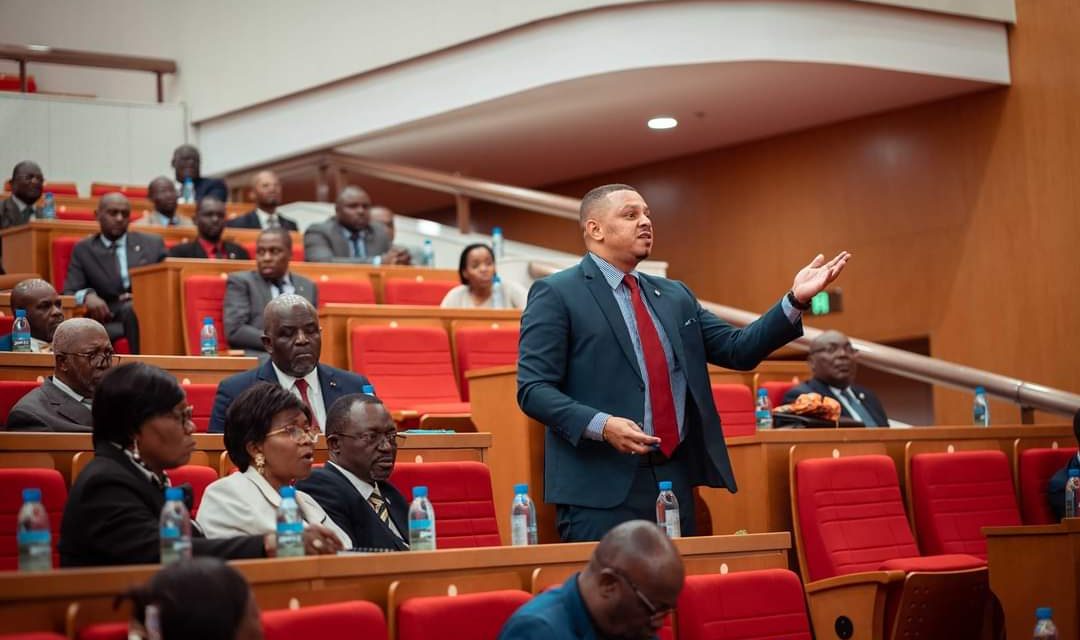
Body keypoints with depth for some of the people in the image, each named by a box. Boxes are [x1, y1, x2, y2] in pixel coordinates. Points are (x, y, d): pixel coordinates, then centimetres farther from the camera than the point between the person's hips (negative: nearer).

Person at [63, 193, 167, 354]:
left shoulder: (152, 244, 16)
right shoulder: (83, 250, 14)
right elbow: (69, 293, 5)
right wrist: (87, 295, -18)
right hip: (108, 321, 0)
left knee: (131, 308, -34)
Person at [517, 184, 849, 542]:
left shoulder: (675, 296, 17)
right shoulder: (556, 294, -2)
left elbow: (737, 350, 12)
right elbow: (533, 389, -9)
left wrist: (796, 300, 0)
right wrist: (600, 425, -23)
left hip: (676, 480, 6)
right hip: (600, 489, -6)